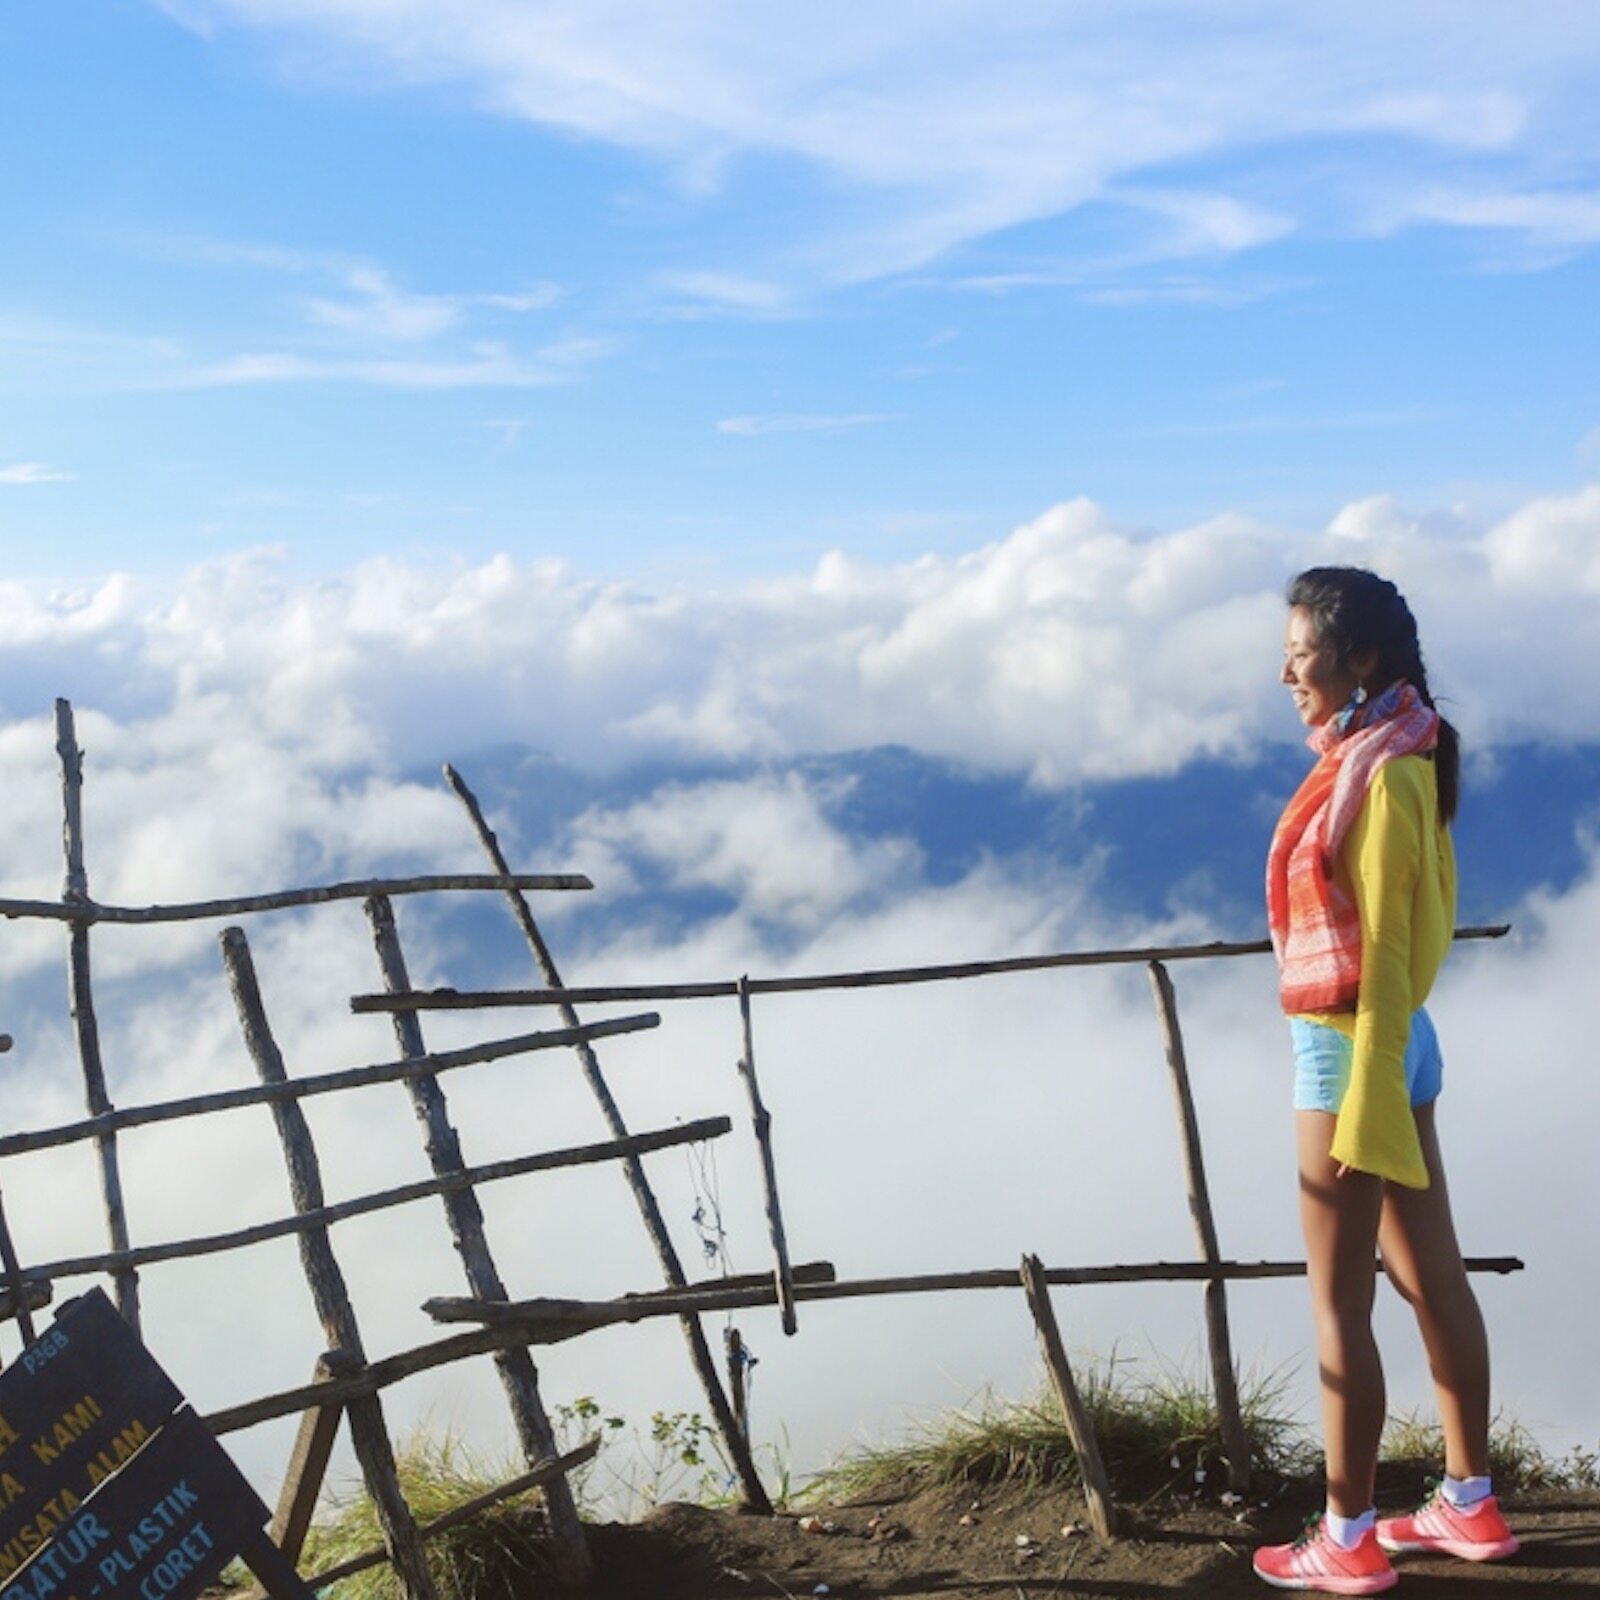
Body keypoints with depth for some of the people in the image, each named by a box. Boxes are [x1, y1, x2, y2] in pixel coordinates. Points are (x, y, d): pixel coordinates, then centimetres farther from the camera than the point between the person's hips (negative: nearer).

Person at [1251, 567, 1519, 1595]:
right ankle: (1471, 1506, 27)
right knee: (1433, 1278, 15)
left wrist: (1358, 1111, -19)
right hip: (1389, 1043, 10)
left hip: (1353, 1047, -10)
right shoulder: (1383, 760, 10)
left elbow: (1383, 955, -20)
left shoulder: (1380, 776, -18)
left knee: (1340, 1304, 0)